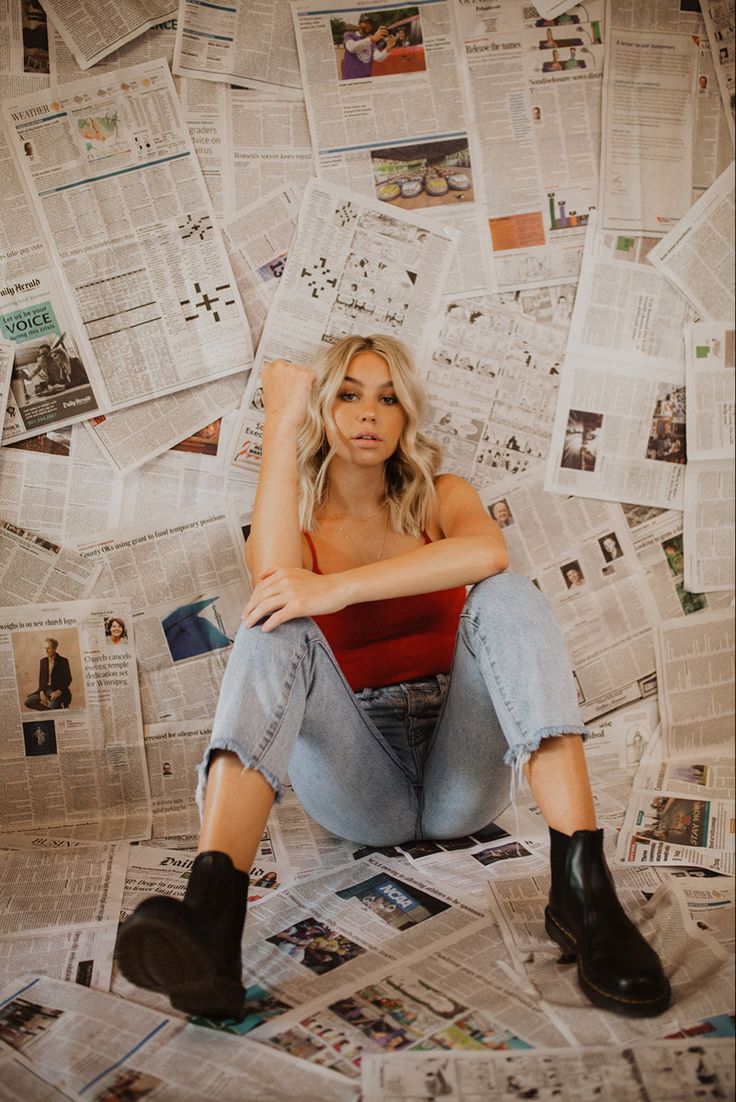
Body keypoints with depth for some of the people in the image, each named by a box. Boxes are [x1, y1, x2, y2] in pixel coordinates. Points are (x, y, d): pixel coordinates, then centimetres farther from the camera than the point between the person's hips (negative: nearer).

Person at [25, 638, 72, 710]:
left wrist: (59, 691, -18)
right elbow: (41, 679, 12)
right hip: (45, 691, 6)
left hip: (59, 691, -5)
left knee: (53, 705, -34)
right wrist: (41, 692, -6)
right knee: (28, 702, -15)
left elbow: (68, 679, -4)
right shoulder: (43, 661, 11)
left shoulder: (63, 661, -4)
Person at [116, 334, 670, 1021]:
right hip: (360, 795, 0)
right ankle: (212, 917, -47)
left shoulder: (440, 499, 11)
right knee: (274, 629, -24)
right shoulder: (292, 527, 10)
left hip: (464, 780, 1)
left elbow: (488, 551, -16)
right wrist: (281, 420, -11)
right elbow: (274, 577, -18)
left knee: (505, 595, -22)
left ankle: (581, 888, -37)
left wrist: (339, 587, -27)